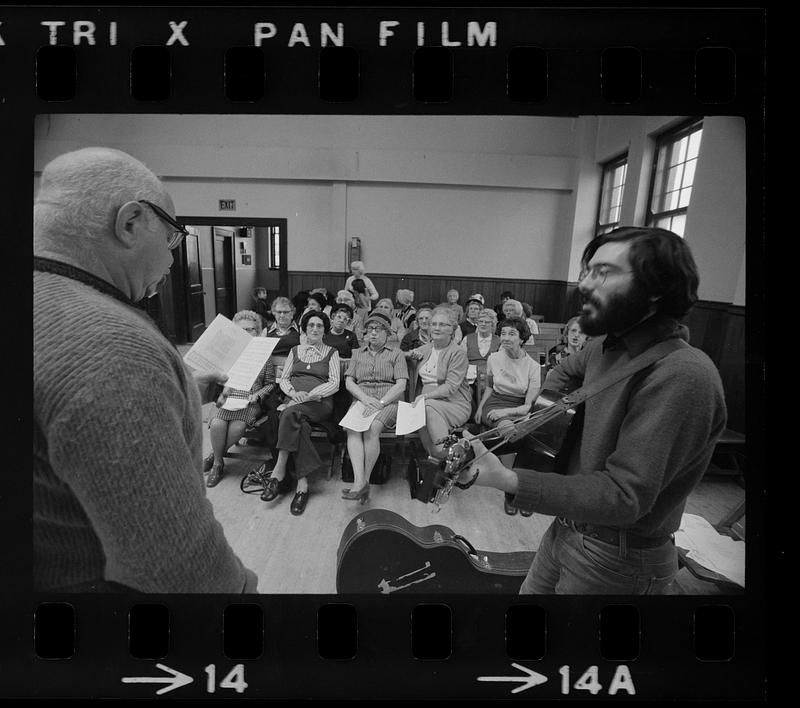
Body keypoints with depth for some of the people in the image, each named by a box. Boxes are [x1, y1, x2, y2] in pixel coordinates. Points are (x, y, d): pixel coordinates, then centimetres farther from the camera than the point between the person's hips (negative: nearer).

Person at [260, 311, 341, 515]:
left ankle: (278, 473, -33)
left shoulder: (331, 353, 13)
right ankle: (302, 484, -33)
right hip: (296, 401, 3)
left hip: (320, 402, -2)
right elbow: (284, 379, 17)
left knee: (290, 414, -35)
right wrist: (294, 393, -7)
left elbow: (334, 383, 1)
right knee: (301, 425, -34)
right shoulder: (295, 351, 23)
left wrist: (309, 394, -13)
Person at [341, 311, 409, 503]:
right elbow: (349, 381, 12)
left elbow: (401, 385, 0)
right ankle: (359, 481, -38)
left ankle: (365, 479, -25)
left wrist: (380, 403, -15)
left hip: (388, 401, -2)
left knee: (372, 428, -32)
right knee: (352, 428, -30)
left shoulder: (396, 354, 13)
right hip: (361, 399, 2)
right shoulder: (358, 353, 23)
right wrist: (365, 398, -8)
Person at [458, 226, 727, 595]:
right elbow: (566, 369, 21)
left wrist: (508, 480, -36)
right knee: (530, 591, 23)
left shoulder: (683, 375, -28)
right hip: (566, 526, 7)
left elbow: (625, 496, -31)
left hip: (618, 560, -6)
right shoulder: (607, 343, -3)